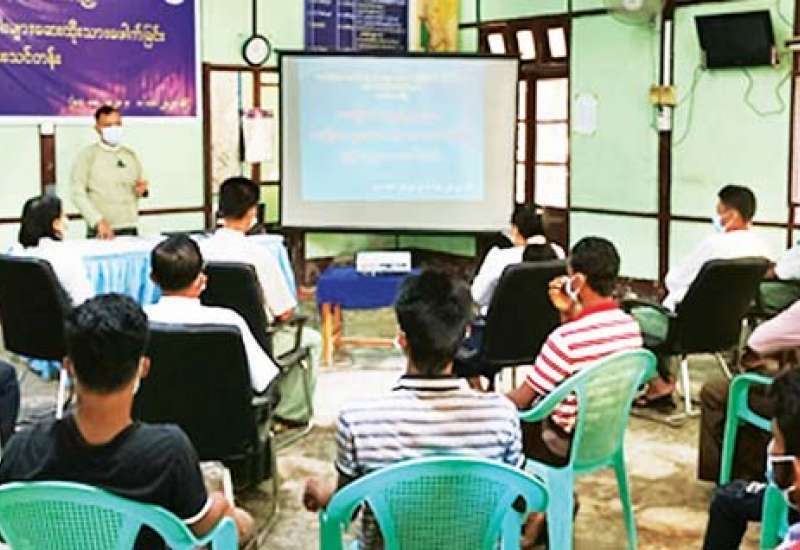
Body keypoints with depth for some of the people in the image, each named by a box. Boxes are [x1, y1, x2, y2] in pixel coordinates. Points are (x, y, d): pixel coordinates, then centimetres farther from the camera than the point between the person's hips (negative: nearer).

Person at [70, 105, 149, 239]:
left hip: (130, 230, 4)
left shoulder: (130, 155, 13)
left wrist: (142, 190, -2)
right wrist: (98, 221, -19)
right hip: (101, 232, -4)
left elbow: (141, 189, 21)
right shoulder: (88, 155, -2)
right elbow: (78, 193, -10)